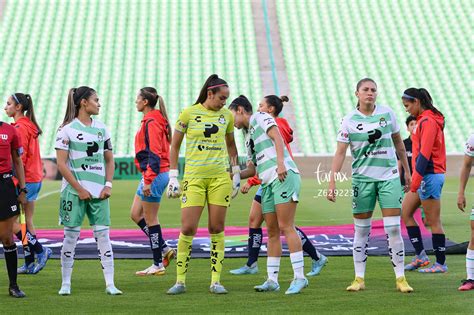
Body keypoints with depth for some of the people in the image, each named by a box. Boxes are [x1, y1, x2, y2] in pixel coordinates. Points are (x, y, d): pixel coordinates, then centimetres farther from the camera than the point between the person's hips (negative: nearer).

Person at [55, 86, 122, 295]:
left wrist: (108, 185, 2)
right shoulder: (67, 129, -5)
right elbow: (61, 164, -8)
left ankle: (110, 284, 0)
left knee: (103, 234, 0)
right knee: (71, 235, 0)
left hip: (99, 191, 4)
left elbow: (109, 160, 16)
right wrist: (79, 189, -12)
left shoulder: (101, 128, 11)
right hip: (74, 190, -4)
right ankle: (66, 283, 10)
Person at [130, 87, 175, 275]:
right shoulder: (150, 121, 15)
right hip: (152, 175, 10)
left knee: (150, 219, -2)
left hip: (154, 175, -10)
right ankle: (164, 249, 15)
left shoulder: (151, 123, -16)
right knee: (136, 214, 14)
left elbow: (154, 154, -21)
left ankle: (158, 265, 5)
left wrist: (148, 180, -23)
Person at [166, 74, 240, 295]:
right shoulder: (188, 113, -2)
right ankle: (180, 281, 3)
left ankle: (215, 281, 7)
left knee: (217, 229, 2)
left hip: (220, 177, 3)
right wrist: (173, 176, -1)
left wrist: (236, 172, 16)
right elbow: (175, 146, 4)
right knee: (187, 229, -7)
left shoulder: (226, 115, 8)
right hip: (194, 177, -3)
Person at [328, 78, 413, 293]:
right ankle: (359, 279, 12)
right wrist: (332, 182, -15)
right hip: (362, 178, -1)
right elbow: (340, 152, -7)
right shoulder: (349, 120, -4)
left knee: (393, 228, -5)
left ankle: (400, 278, 2)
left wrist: (406, 170, 16)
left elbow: (398, 142, 14)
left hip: (389, 177, 1)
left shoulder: (387, 113, 2)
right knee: (361, 230, 4)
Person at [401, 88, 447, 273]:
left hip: (429, 175, -10)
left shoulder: (427, 121, -15)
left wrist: (415, 180, -22)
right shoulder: (425, 120, 15)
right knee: (405, 212, 12)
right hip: (426, 176, 10)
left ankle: (441, 264, 2)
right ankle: (420, 256, 12)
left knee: (433, 221, -4)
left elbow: (424, 153, -21)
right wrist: (414, 179, 18)